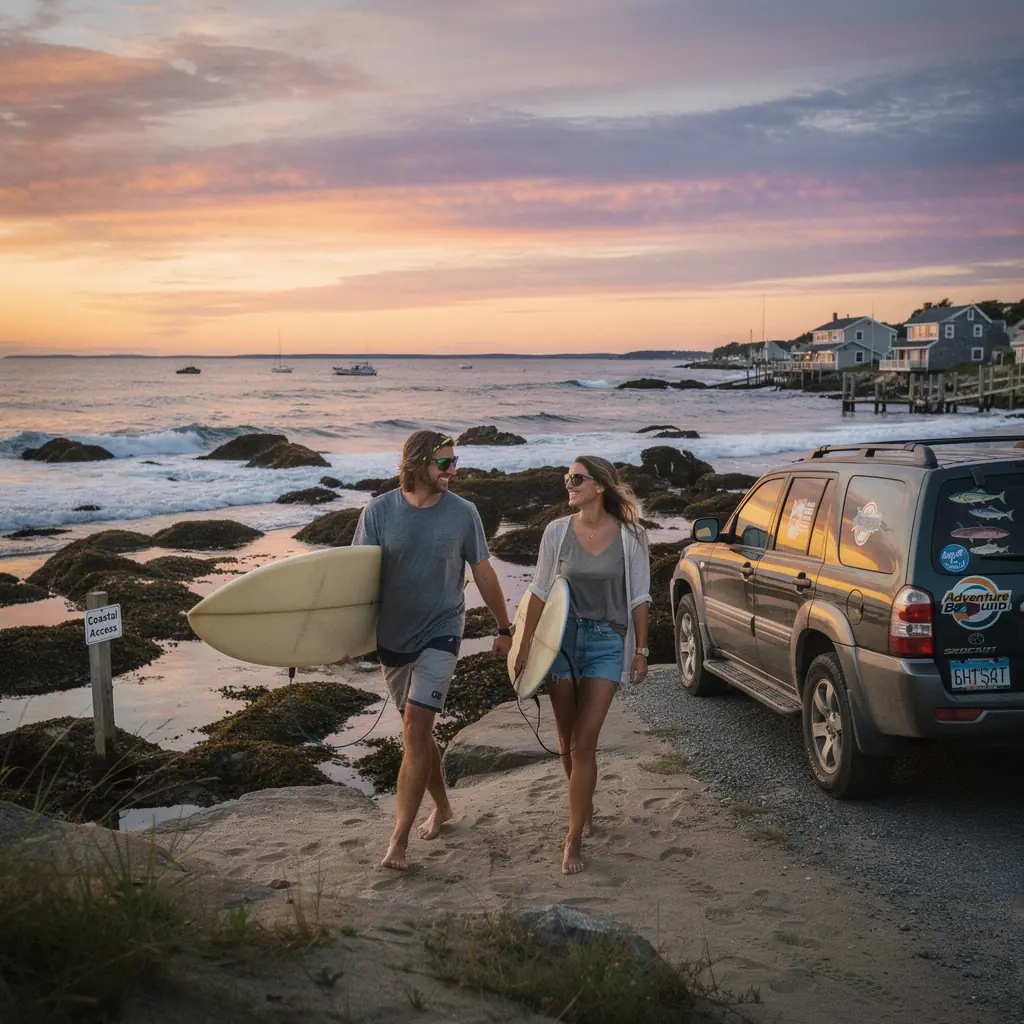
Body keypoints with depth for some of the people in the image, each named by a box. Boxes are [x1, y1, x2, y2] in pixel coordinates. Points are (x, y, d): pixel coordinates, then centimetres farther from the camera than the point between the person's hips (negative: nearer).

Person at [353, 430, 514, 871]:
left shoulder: (462, 513, -6)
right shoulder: (379, 511, -6)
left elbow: (483, 573, 4)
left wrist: (504, 628, 11)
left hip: (440, 634, -2)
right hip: (392, 636, 2)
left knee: (415, 729, -13)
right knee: (417, 731, 14)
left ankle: (399, 841, -11)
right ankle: (441, 806, 38)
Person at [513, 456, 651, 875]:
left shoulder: (629, 535, -6)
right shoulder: (557, 532, -2)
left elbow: (639, 597, 0)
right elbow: (540, 591, 4)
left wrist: (641, 650, 1)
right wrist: (525, 646, 3)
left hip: (607, 643, -2)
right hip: (562, 639, 3)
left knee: (584, 743, -8)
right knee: (567, 742, 11)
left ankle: (574, 838, -2)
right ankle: (585, 806, 36)